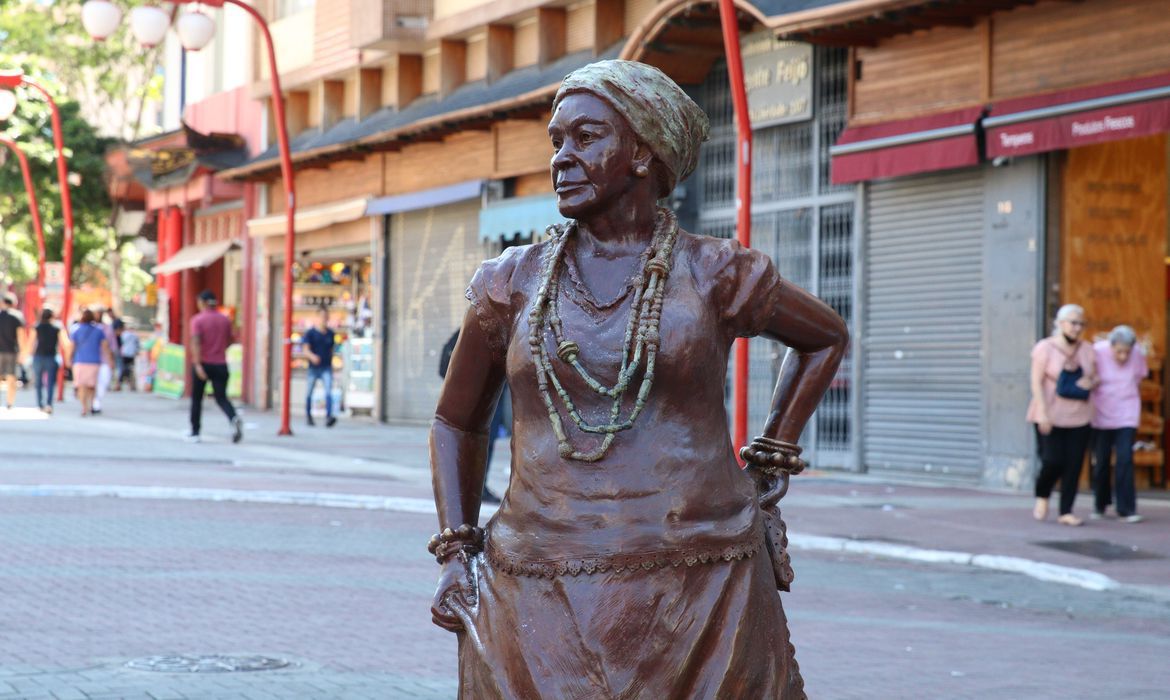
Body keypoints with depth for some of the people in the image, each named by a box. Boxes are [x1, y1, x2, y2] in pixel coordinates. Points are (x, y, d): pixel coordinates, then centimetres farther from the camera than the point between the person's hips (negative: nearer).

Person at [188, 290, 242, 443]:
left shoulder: (198, 319, -7)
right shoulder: (225, 320, 6)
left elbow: (195, 342, -18)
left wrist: (198, 364, -24)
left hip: (203, 364, -3)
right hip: (220, 364, 3)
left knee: (196, 399, 12)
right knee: (221, 398, 2)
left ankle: (195, 433, 18)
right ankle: (234, 419, -27)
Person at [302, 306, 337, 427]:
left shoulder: (330, 333, 7)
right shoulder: (310, 333, -3)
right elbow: (306, 350, -13)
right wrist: (312, 356, -33)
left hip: (326, 368, 1)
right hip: (313, 367, -1)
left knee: (329, 391, -16)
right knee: (309, 393, 10)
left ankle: (329, 416, -26)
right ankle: (308, 415, 31)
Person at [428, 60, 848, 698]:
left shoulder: (714, 275, 2)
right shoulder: (513, 282, 6)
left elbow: (827, 337, 20)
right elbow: (456, 422, 18)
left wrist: (771, 464, 12)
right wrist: (455, 553, 6)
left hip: (702, 596, -1)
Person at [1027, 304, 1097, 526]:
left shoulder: (1087, 351, 9)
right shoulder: (1045, 348, -5)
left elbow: (1096, 378, 18)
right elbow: (1037, 382, -10)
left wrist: (1090, 382, -7)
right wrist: (1042, 412, -18)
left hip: (1078, 417, 4)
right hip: (1050, 416, -4)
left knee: (1074, 465, -2)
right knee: (1053, 461, -10)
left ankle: (1066, 512, 5)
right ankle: (1042, 497, 19)